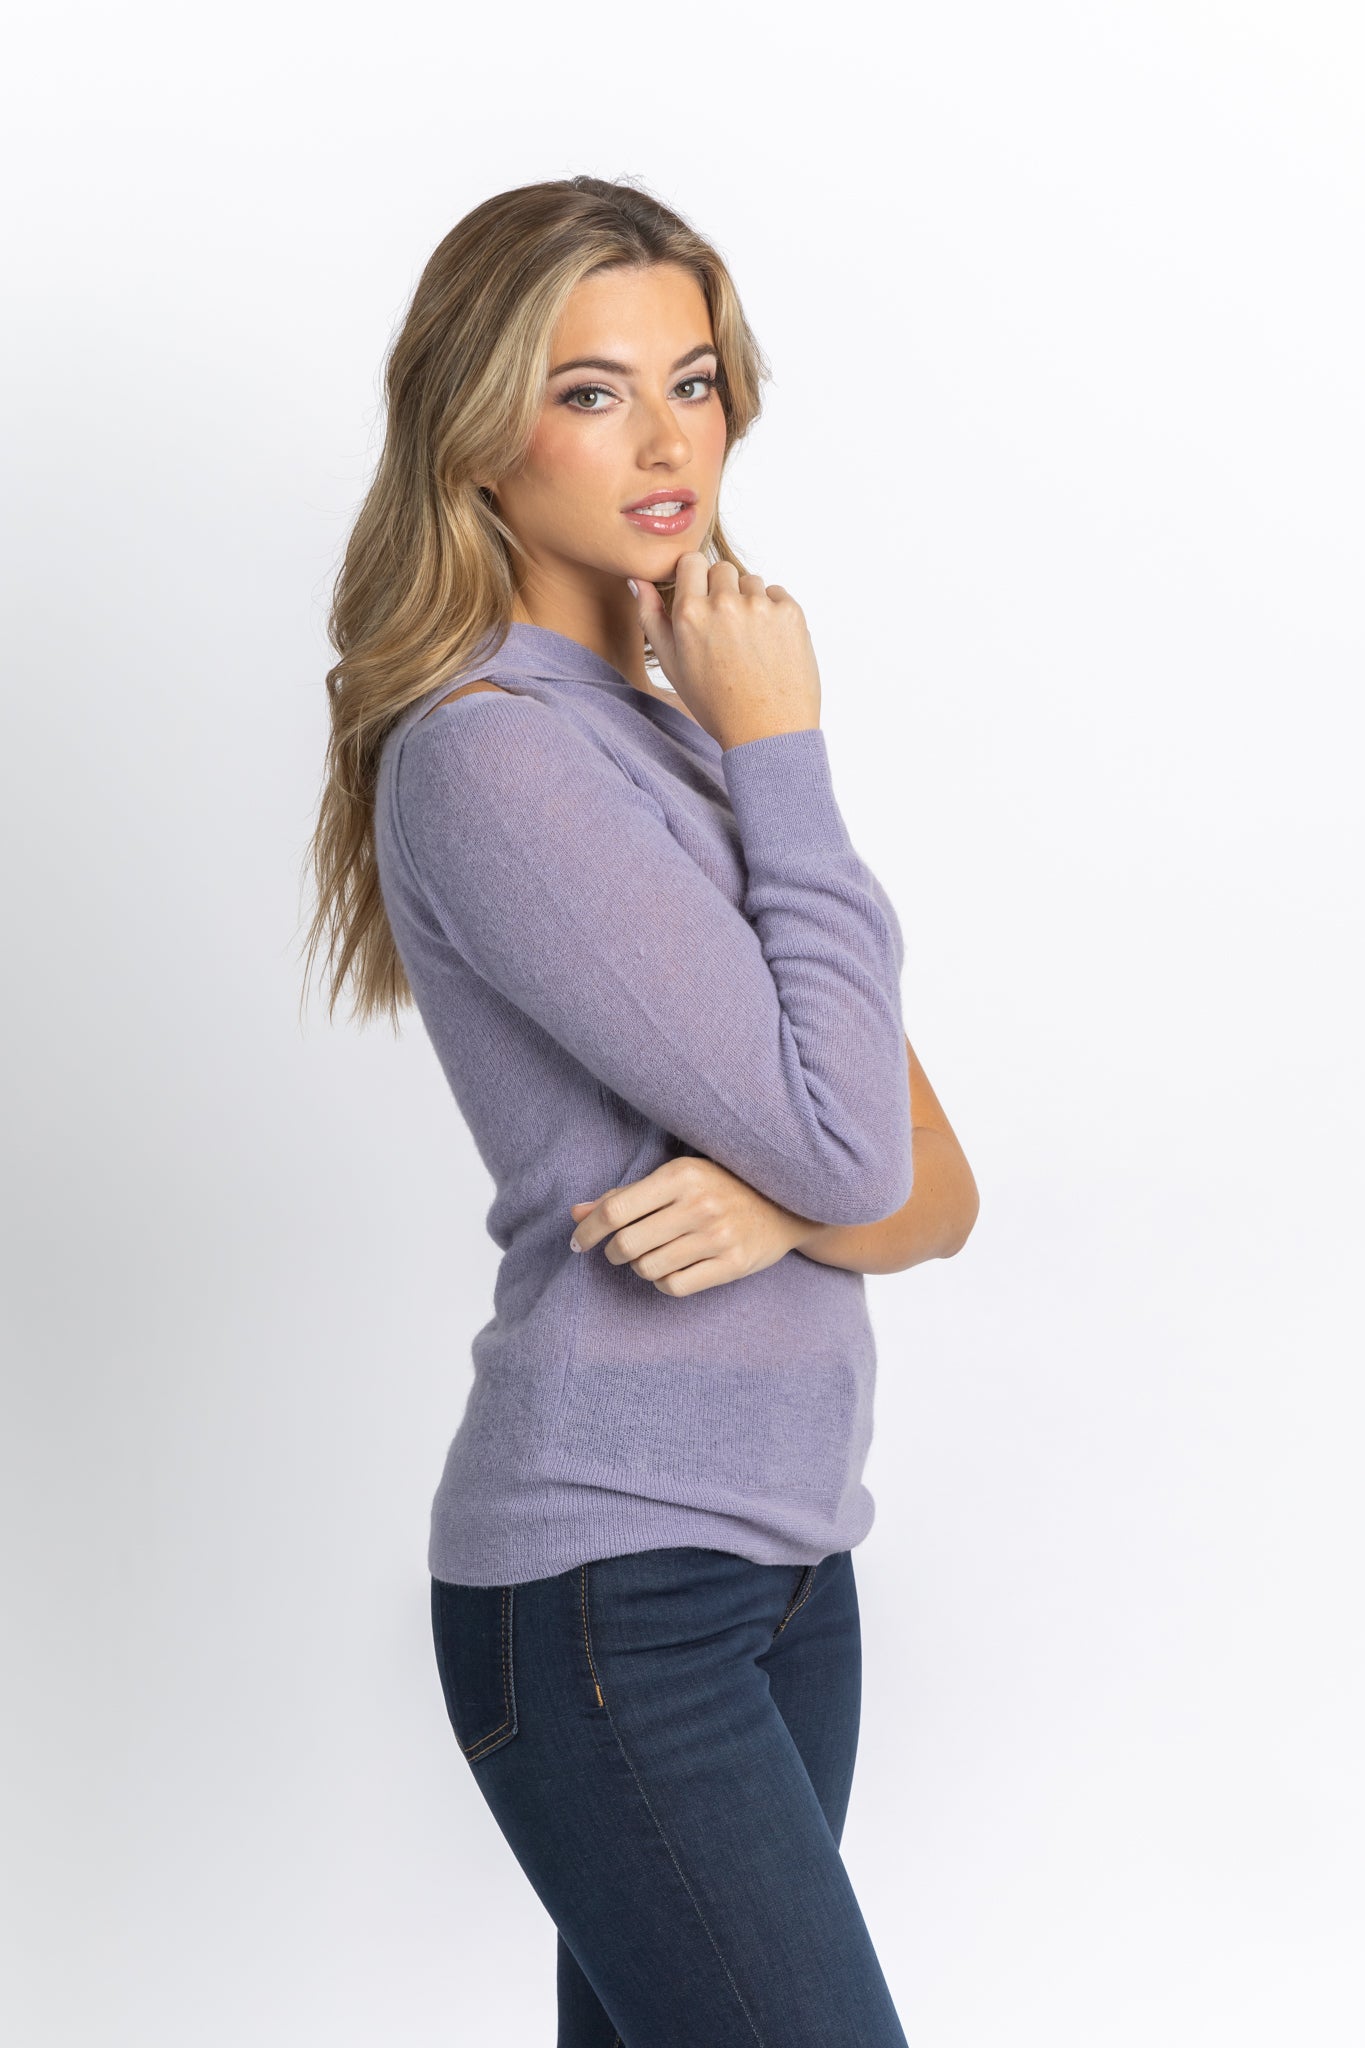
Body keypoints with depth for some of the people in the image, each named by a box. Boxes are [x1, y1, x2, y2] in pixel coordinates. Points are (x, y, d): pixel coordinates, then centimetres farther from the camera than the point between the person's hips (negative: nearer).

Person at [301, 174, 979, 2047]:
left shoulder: (681, 740, 14)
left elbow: (936, 1188, 9)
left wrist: (780, 1204, -14)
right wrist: (780, 752, -11)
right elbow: (850, 1149, -17)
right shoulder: (490, 754, -13)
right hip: (606, 1596, -8)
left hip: (779, 1555, 8)